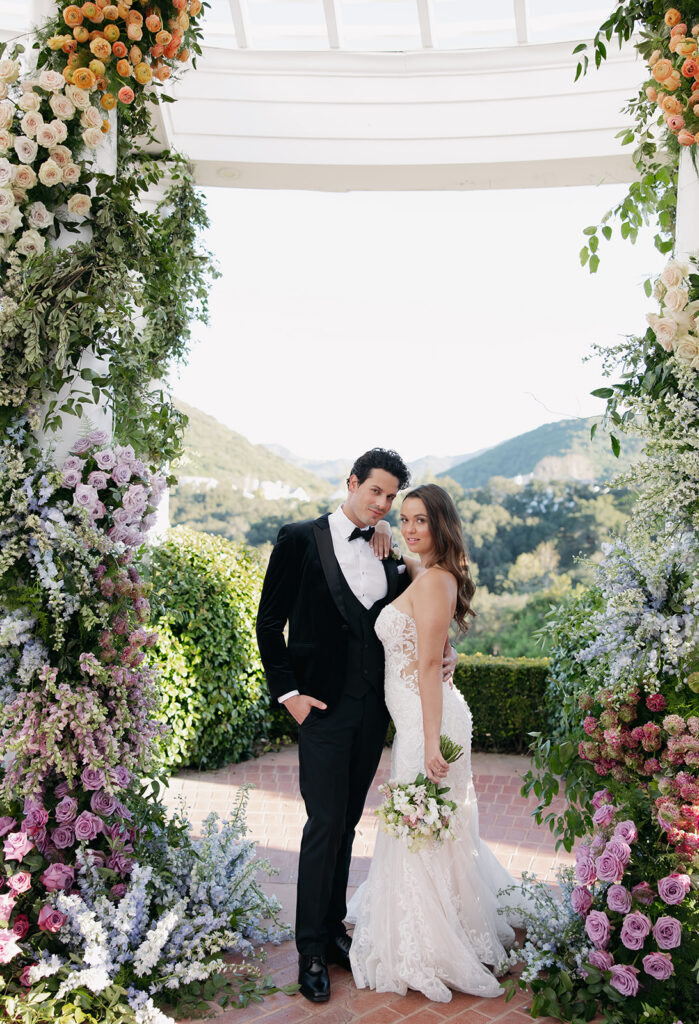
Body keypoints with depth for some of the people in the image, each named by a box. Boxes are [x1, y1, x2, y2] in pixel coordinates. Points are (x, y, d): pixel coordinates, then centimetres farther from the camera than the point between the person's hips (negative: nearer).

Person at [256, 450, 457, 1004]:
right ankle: (312, 950, 12)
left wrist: (441, 654, -3)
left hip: (373, 707, 5)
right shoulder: (301, 539, -5)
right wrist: (287, 691, -10)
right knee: (326, 823, -3)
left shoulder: (391, 553, 7)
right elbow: (270, 621, -4)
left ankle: (334, 929, 29)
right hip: (323, 705, -4)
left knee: (348, 821, 15)